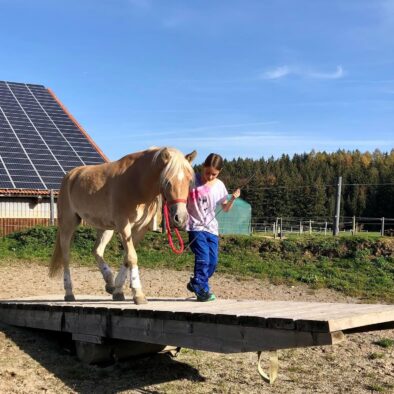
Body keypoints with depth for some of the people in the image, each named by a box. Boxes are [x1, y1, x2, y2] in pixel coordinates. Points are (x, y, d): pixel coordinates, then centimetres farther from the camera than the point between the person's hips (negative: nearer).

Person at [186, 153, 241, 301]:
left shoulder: (219, 186, 3)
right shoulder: (193, 180, -6)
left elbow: (225, 208, 9)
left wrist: (233, 199, -9)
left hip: (212, 228, 4)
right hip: (196, 227, -4)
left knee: (213, 261, 2)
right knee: (203, 257, -16)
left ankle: (196, 284, 22)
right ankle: (202, 290, -3)